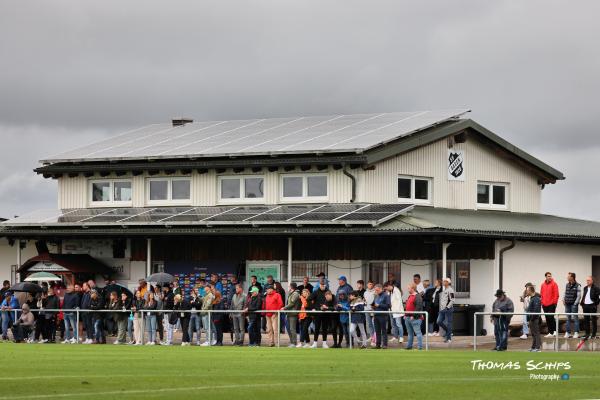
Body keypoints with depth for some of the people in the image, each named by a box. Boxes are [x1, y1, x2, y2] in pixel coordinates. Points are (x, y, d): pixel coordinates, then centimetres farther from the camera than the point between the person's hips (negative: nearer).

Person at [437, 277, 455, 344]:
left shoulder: (450, 290, -10)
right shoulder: (443, 290, 17)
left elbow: (452, 300, -16)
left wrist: (448, 307, -19)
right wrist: (441, 307, 18)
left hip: (448, 309, -9)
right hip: (442, 309, 9)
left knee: (448, 323, -4)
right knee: (439, 322, 5)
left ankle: (449, 338, 2)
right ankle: (447, 331, 25)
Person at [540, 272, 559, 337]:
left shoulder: (554, 284, -3)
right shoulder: (543, 285, 11)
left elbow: (556, 294, -7)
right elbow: (541, 294, 16)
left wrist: (554, 302, -11)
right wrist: (542, 302, 9)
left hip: (552, 304, -5)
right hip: (545, 305, 5)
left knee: (551, 317, -13)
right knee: (547, 319, 7)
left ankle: (555, 330, -3)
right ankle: (550, 332, 12)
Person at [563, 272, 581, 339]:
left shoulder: (577, 286, -8)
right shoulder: (567, 285, 9)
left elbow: (579, 296, -8)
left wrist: (575, 304, -12)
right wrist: (563, 300, 3)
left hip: (574, 304, -6)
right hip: (567, 304, 6)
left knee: (575, 318, -3)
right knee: (568, 319, 9)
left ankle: (576, 333, 0)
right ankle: (568, 332, 14)